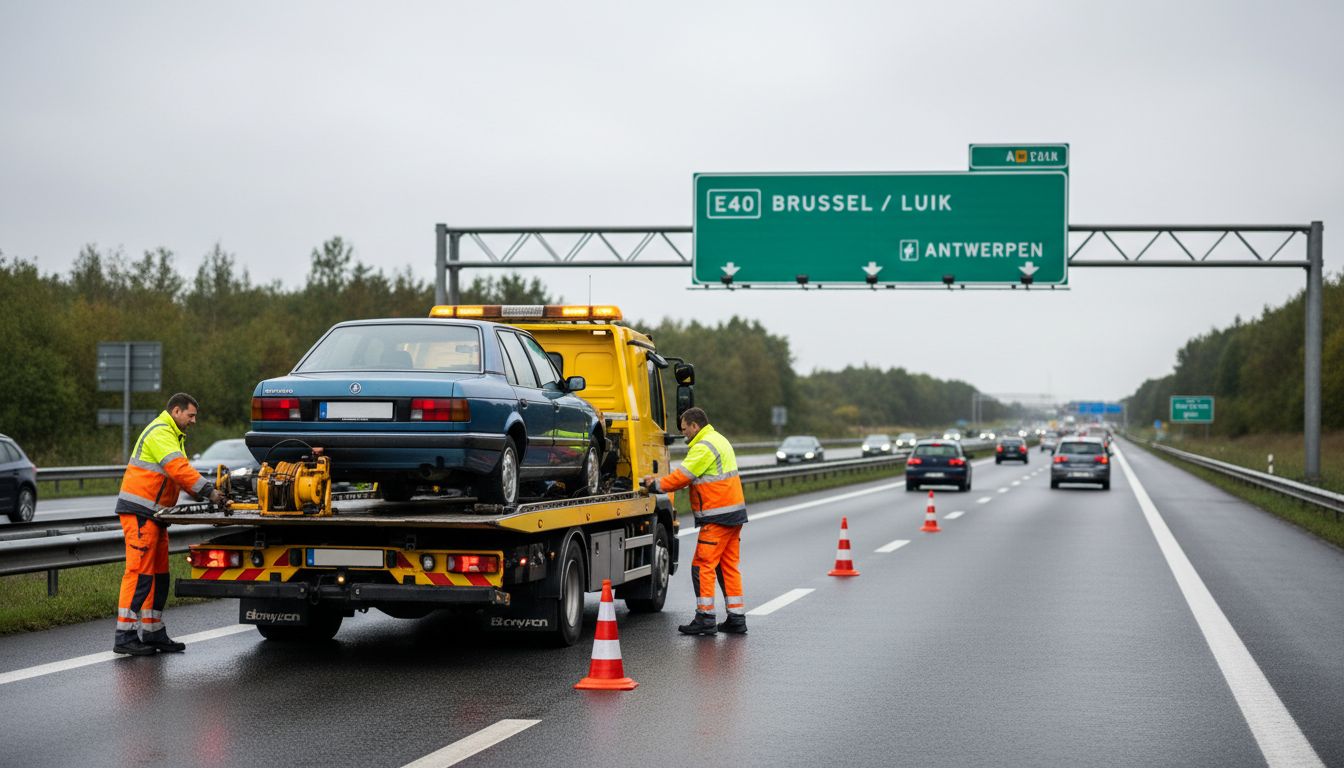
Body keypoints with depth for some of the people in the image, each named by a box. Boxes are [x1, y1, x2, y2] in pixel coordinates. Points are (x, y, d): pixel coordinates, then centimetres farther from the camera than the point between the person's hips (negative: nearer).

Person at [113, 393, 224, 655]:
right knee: (140, 572, -13)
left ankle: (153, 633, 18)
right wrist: (208, 491, -24)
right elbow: (179, 469, -24)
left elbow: (181, 473, 17)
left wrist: (206, 493, 2)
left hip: (154, 514, 11)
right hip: (139, 511, -11)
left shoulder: (173, 435, 23)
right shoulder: (160, 433, -12)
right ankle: (125, 637, -13)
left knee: (159, 574, 12)